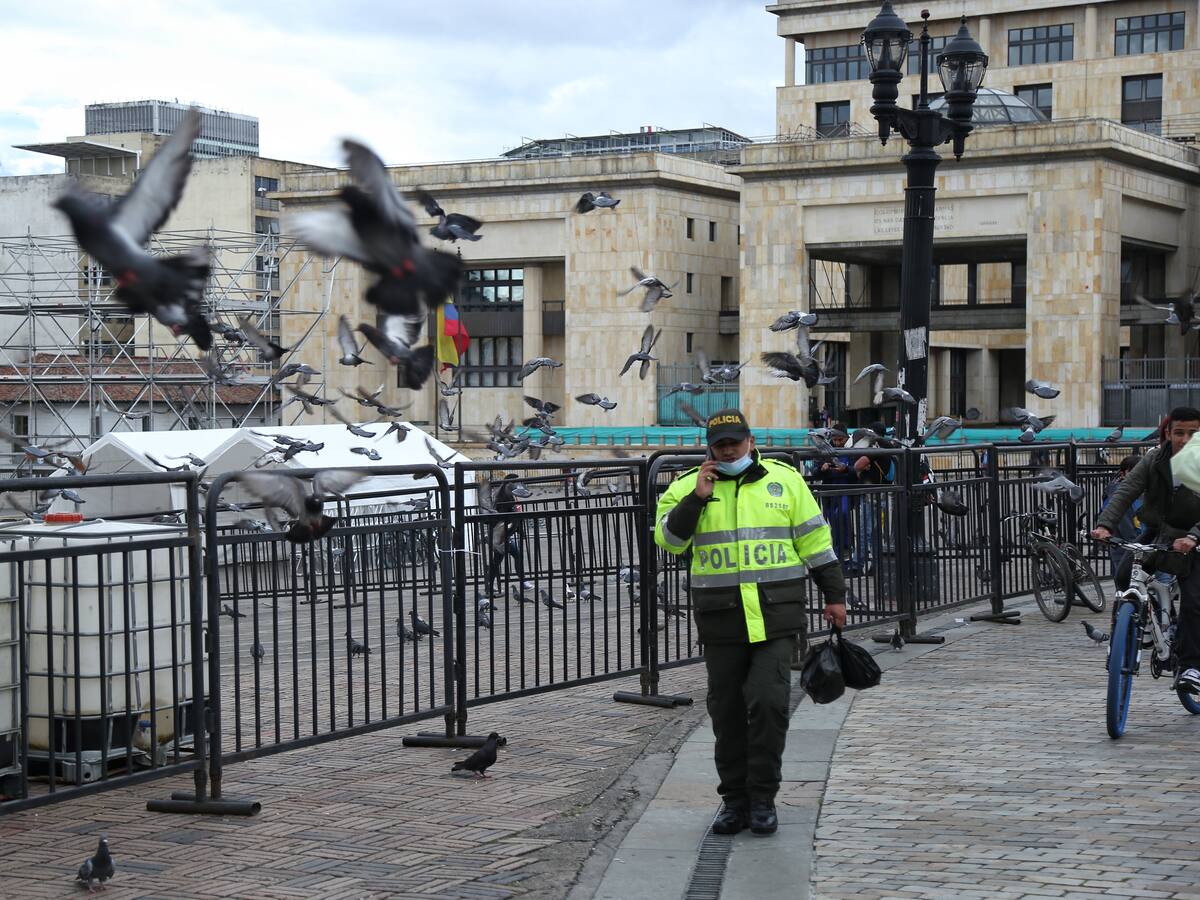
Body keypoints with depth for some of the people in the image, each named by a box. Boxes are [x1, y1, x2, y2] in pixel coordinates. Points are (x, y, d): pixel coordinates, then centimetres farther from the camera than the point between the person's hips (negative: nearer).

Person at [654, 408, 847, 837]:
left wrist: (834, 595, 10)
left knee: (769, 702, -10)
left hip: (776, 616, -1)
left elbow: (814, 539, 10)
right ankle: (735, 799, 17)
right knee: (727, 712, 5)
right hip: (721, 620, 1)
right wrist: (697, 497, -13)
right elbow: (667, 539, -5)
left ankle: (763, 797, 3)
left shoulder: (784, 479, 6)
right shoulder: (688, 487, 6)